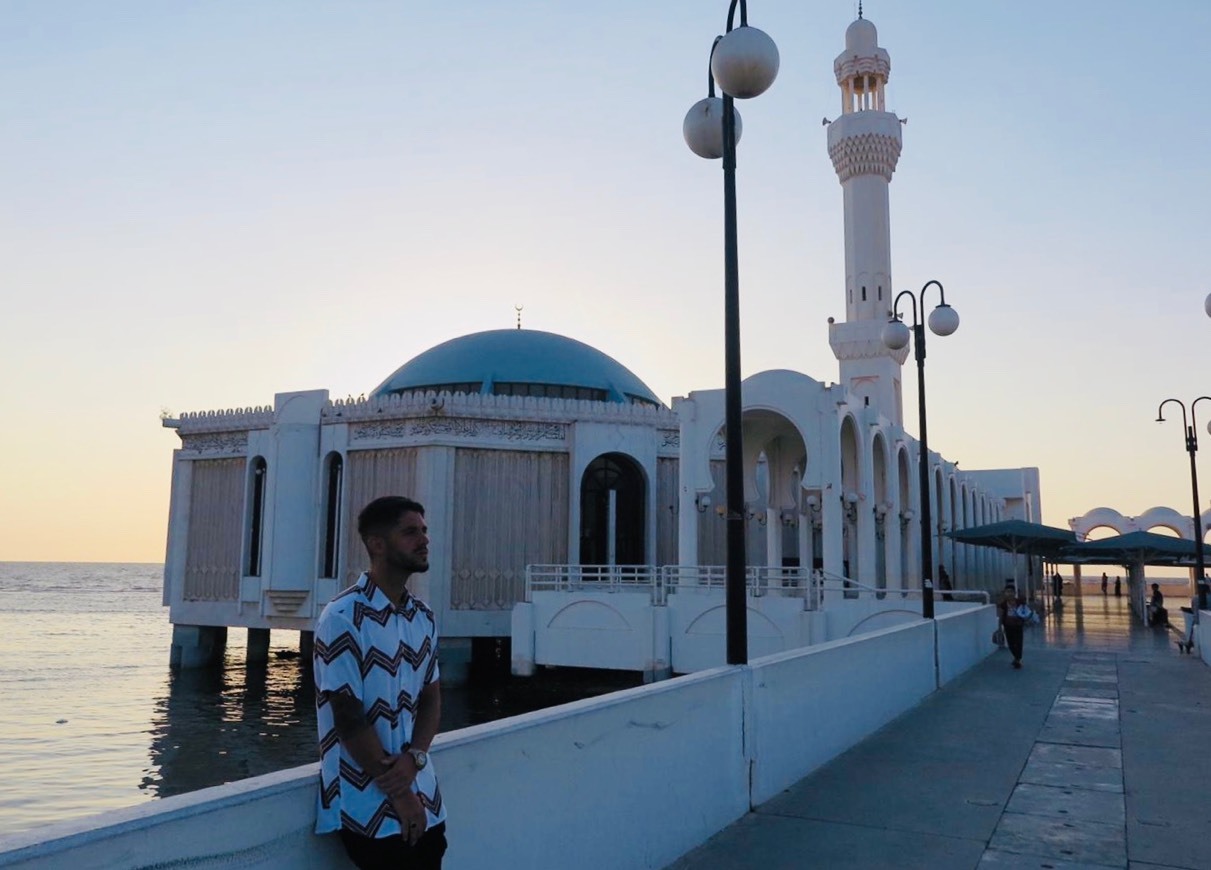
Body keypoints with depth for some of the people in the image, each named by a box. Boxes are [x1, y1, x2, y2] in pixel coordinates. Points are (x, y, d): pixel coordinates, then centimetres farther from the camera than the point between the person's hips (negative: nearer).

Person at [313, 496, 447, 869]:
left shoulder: (423, 617, 6)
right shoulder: (343, 618, -16)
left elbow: (431, 697, 8)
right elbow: (349, 718, -16)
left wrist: (414, 758, -11)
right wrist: (397, 794, -11)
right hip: (368, 804, -6)